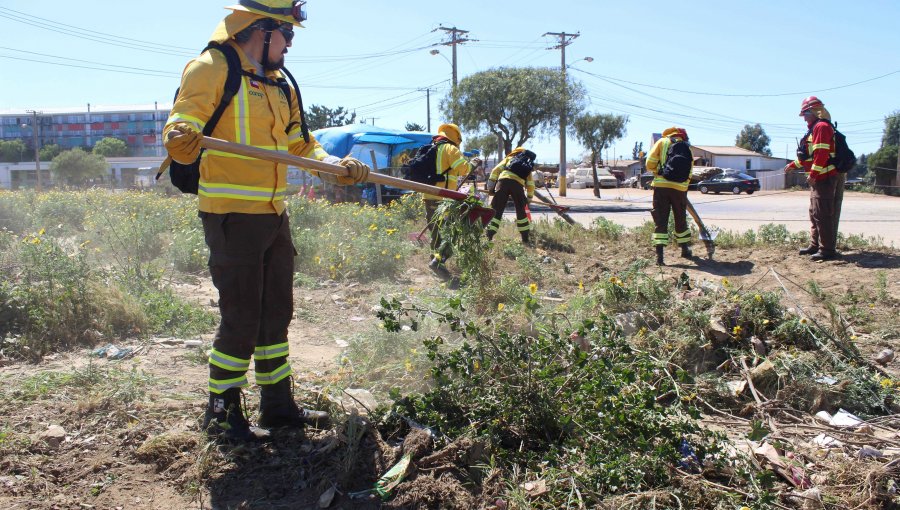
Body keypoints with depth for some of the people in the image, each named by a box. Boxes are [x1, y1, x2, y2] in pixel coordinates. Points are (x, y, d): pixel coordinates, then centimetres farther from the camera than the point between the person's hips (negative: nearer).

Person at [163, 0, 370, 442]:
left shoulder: (275, 83, 18)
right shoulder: (211, 69, -7)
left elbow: (299, 143, 21)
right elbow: (179, 128, -15)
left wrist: (335, 165, 4)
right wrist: (181, 141, -39)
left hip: (273, 215, 8)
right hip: (231, 216, -8)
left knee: (276, 313, 13)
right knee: (241, 317, -4)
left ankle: (278, 405, 26)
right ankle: (221, 413, 14)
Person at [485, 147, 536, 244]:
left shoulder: (508, 159, 30)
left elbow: (496, 170, 15)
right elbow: (530, 183, 28)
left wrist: (490, 186, 12)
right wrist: (529, 197, 38)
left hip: (503, 181, -1)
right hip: (518, 184, 1)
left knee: (496, 210, 1)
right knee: (521, 211, 17)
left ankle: (489, 236, -8)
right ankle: (525, 239, 19)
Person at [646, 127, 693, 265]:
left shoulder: (662, 142, 6)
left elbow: (650, 163, -3)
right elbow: (689, 173, 11)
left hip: (661, 186, -2)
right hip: (680, 188, 2)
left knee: (661, 221, -1)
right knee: (681, 220, 18)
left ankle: (659, 255, -10)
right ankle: (685, 250, 30)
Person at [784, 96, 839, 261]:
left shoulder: (821, 127, -14)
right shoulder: (815, 128, 20)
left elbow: (821, 154, -23)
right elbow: (809, 155, 28)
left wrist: (813, 174, -24)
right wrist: (794, 165, 31)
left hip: (824, 178, -11)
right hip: (817, 179, 11)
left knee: (822, 215, -9)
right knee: (814, 213, 15)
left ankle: (827, 249, -6)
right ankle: (815, 245, 22)